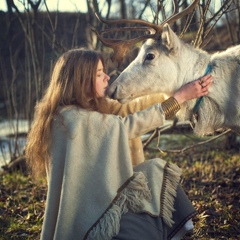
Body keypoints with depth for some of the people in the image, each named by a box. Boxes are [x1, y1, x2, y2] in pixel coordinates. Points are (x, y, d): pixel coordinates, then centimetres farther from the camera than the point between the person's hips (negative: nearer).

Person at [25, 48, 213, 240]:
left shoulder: (90, 106, 6)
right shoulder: (74, 118, -22)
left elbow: (128, 108, 7)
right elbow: (129, 126, -18)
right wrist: (181, 96, -13)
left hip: (92, 199, 9)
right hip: (85, 212, -9)